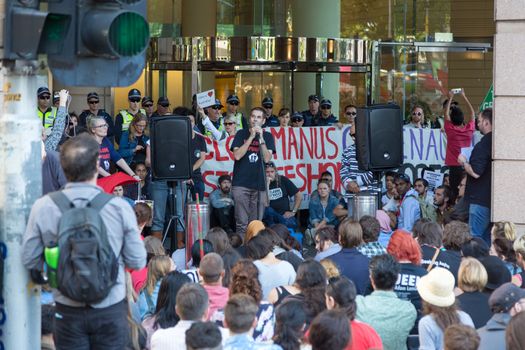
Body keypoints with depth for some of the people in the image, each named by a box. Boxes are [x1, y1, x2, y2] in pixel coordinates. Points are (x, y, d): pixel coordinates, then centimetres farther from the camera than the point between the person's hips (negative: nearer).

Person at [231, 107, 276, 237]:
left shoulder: (267, 136, 9)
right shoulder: (241, 134, 8)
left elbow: (267, 159, -2)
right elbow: (237, 155, -5)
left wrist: (261, 138, -11)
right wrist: (251, 137, -8)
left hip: (259, 184, 1)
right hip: (241, 184, -1)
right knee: (242, 223, -6)